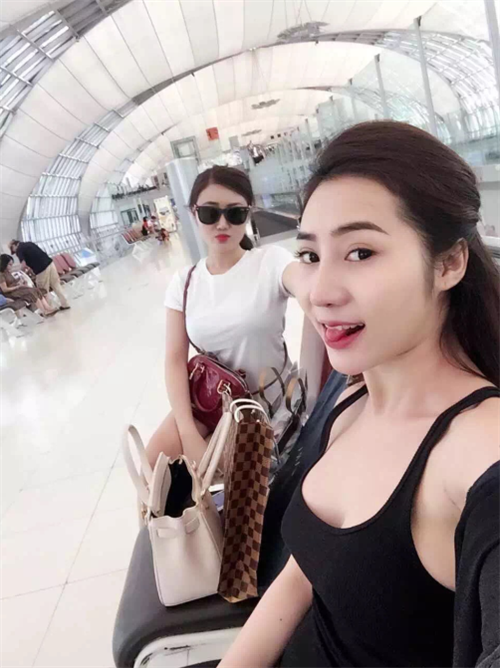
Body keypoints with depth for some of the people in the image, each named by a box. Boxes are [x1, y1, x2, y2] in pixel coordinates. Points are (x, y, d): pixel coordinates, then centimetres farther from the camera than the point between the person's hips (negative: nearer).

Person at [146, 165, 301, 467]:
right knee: (156, 463, -12)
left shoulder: (270, 261, -14)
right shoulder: (184, 281, -2)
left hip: (273, 402, -2)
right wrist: (189, 434, -16)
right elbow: (175, 359, -5)